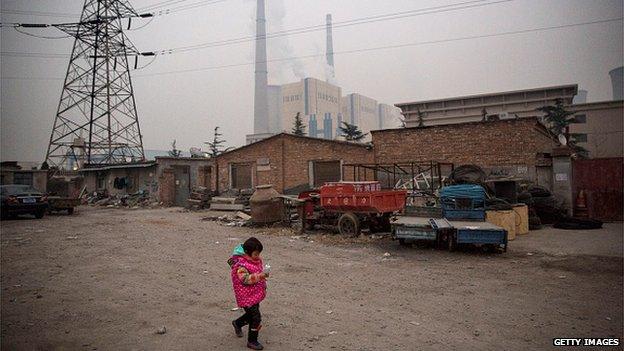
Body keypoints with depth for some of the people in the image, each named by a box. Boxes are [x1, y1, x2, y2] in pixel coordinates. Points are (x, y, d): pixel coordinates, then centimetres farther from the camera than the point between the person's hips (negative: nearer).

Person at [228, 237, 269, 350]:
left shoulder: (256, 260, 4)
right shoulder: (241, 264, -24)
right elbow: (245, 279, -32)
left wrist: (263, 273, 5)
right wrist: (259, 276, -40)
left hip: (255, 294, 9)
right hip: (247, 296, -9)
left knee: (251, 314, 24)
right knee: (256, 317, -6)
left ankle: (237, 323, 51)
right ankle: (252, 341, 12)